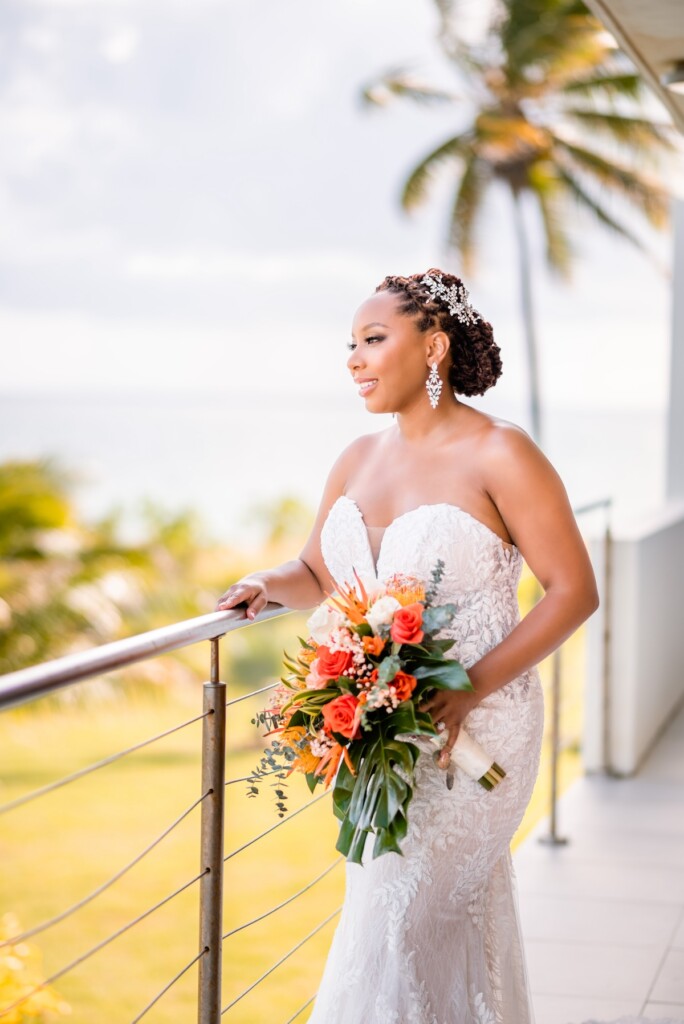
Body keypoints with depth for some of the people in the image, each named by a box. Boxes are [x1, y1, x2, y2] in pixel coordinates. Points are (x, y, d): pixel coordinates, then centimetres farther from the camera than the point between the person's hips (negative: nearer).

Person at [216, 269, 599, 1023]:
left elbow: (574, 591, -12)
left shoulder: (499, 455, -12)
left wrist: (468, 690, -19)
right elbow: (318, 574, 20)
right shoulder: (358, 461, 8)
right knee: (459, 918, 16)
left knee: (398, 919, -4)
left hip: (472, 731, -6)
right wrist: (269, 586, -4)